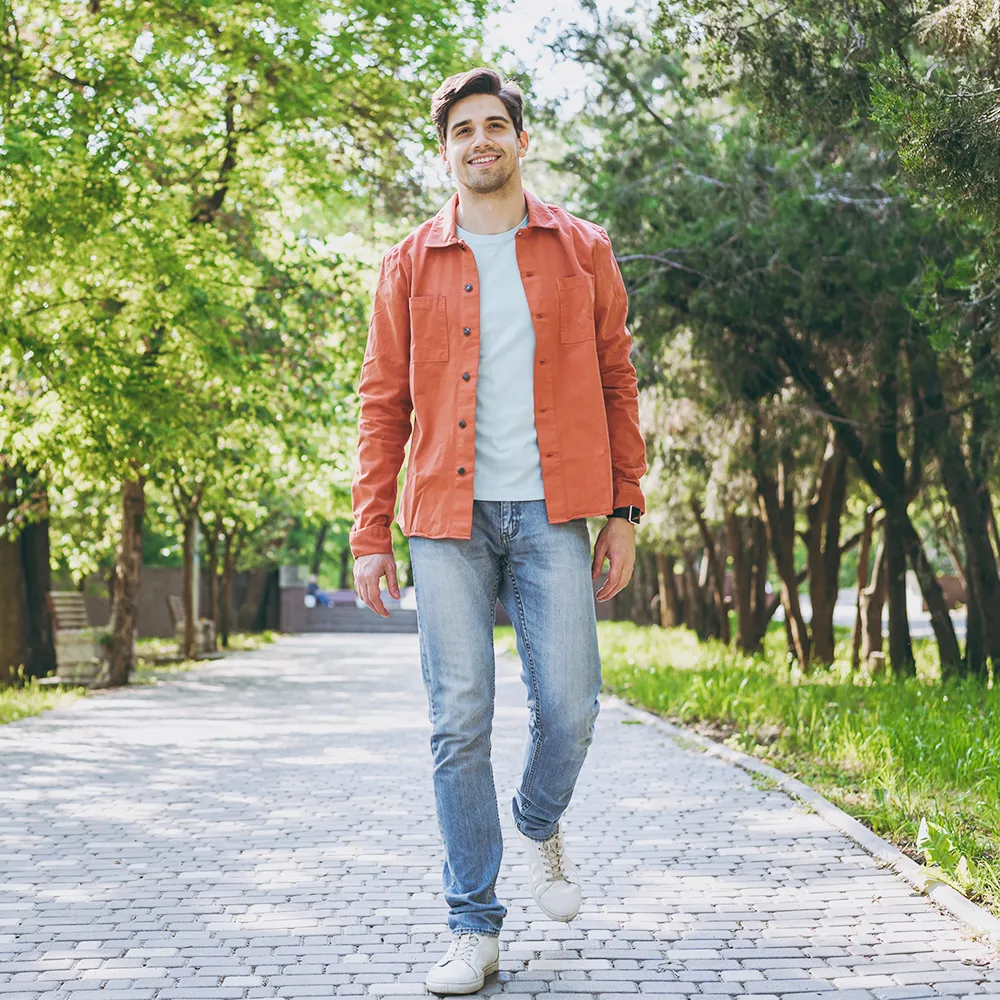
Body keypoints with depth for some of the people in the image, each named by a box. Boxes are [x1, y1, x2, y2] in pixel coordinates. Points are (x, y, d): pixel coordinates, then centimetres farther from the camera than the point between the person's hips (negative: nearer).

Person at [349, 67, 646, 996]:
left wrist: (623, 509, 4)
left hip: (551, 513, 0)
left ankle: (539, 826, 28)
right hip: (448, 517, 0)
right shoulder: (410, 264, 9)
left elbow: (615, 383, 11)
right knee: (459, 722, -2)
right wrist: (369, 536, 2)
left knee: (568, 706, -5)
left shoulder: (581, 251, 10)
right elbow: (383, 403, 8)